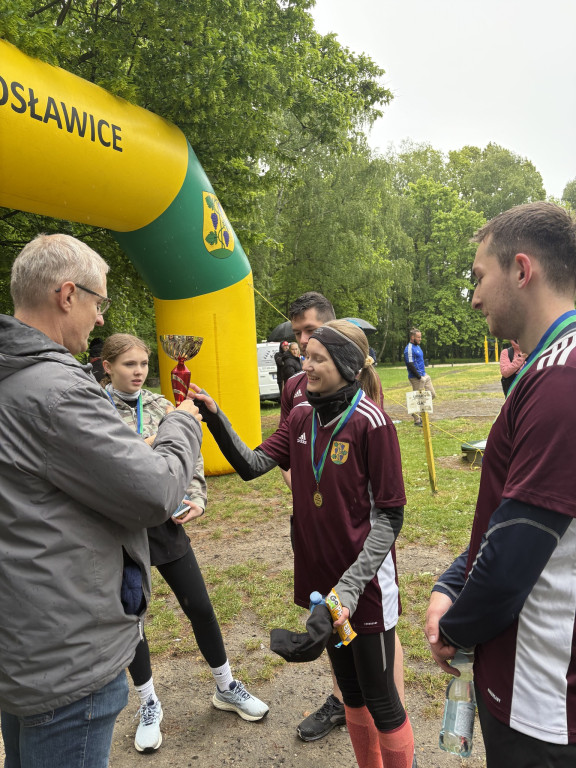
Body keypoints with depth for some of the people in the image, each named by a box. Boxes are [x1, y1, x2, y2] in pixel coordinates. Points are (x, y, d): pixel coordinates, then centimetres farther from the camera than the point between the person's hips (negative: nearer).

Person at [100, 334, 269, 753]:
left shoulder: (160, 405, 2)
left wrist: (196, 500, -7)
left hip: (167, 523, 2)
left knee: (201, 608, 10)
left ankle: (226, 687, 34)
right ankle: (149, 705, 37)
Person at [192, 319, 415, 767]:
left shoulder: (371, 422, -18)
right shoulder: (302, 418, 1)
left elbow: (390, 516, -16)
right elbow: (252, 465, -5)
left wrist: (352, 585, -21)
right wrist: (214, 418, -16)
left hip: (366, 584, -6)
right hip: (321, 578, 6)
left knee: (379, 699, 11)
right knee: (350, 690, 24)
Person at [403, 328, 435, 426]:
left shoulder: (417, 346, 15)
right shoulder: (409, 349, -16)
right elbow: (410, 365, -21)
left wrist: (424, 373, 16)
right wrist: (419, 377, -20)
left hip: (424, 375, 10)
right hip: (416, 378, -10)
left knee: (432, 395, 12)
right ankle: (417, 421, 8)